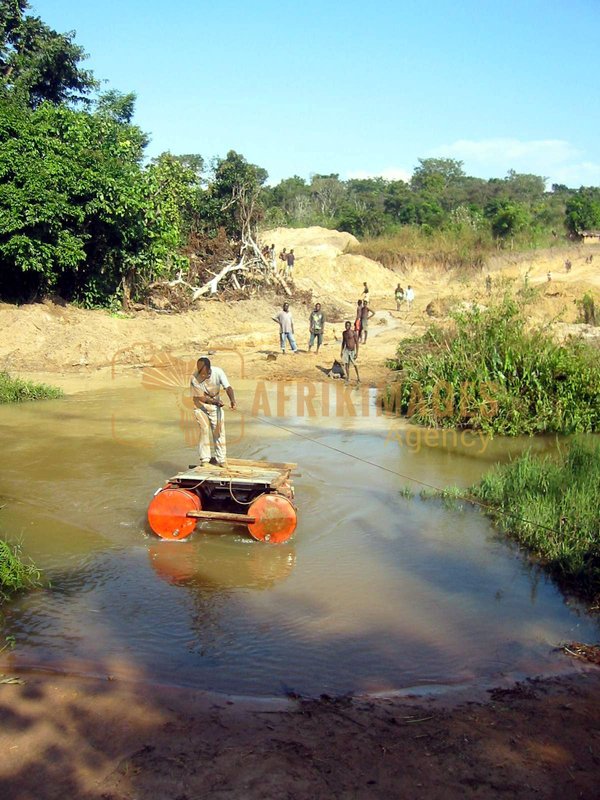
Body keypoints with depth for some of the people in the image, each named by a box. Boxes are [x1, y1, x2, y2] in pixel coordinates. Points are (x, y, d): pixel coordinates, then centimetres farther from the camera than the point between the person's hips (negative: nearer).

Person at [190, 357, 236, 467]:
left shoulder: (218, 372, -21)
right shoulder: (195, 378, -25)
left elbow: (228, 387, -26)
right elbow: (200, 397, -19)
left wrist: (232, 400, -43)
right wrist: (215, 401, -30)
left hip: (216, 405, 2)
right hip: (201, 406, -2)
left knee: (218, 430, 1)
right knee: (204, 429, -11)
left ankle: (220, 459, 10)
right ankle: (205, 459, -3)